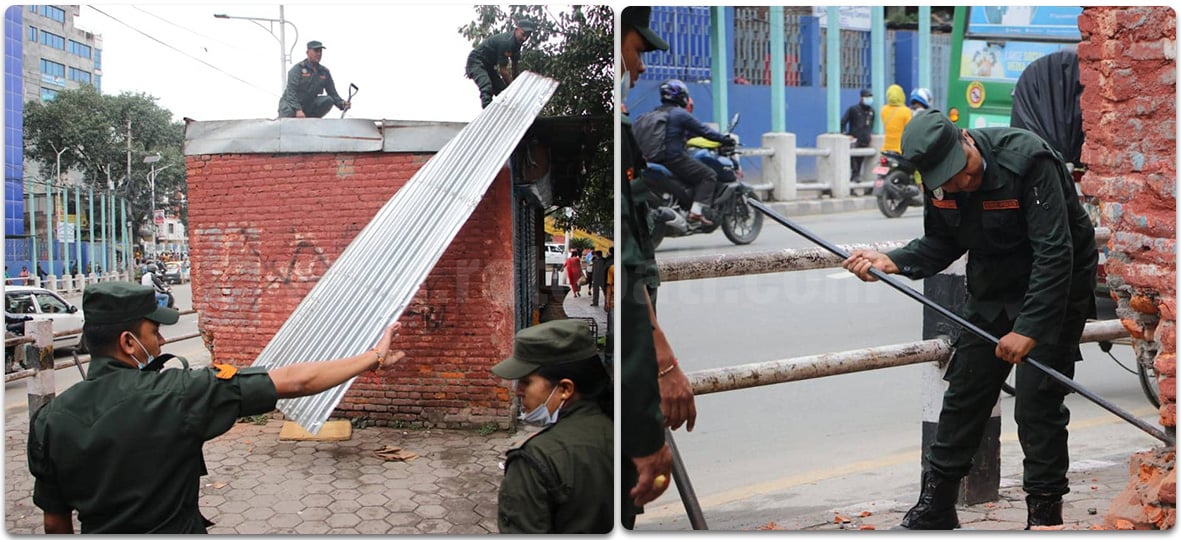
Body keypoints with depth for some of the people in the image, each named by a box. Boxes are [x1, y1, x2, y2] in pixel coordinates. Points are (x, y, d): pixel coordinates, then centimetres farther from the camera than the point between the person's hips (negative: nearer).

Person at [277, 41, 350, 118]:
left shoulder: (324, 72, 4)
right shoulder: (297, 69, -12)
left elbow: (333, 93, 5)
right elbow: (291, 92, -21)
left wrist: (342, 104, -17)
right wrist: (298, 110, -35)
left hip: (309, 105, 5)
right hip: (291, 104, -5)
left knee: (328, 100, -19)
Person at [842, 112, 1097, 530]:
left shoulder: (1027, 159, -29)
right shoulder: (939, 182, -9)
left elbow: (1054, 253, -31)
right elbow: (942, 244, 6)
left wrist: (1029, 328, -35)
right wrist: (892, 262, -13)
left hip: (1055, 287, -6)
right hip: (991, 292, 6)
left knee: (1037, 401, -11)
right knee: (963, 392, 9)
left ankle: (1045, 511, 3)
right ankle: (935, 506, 20)